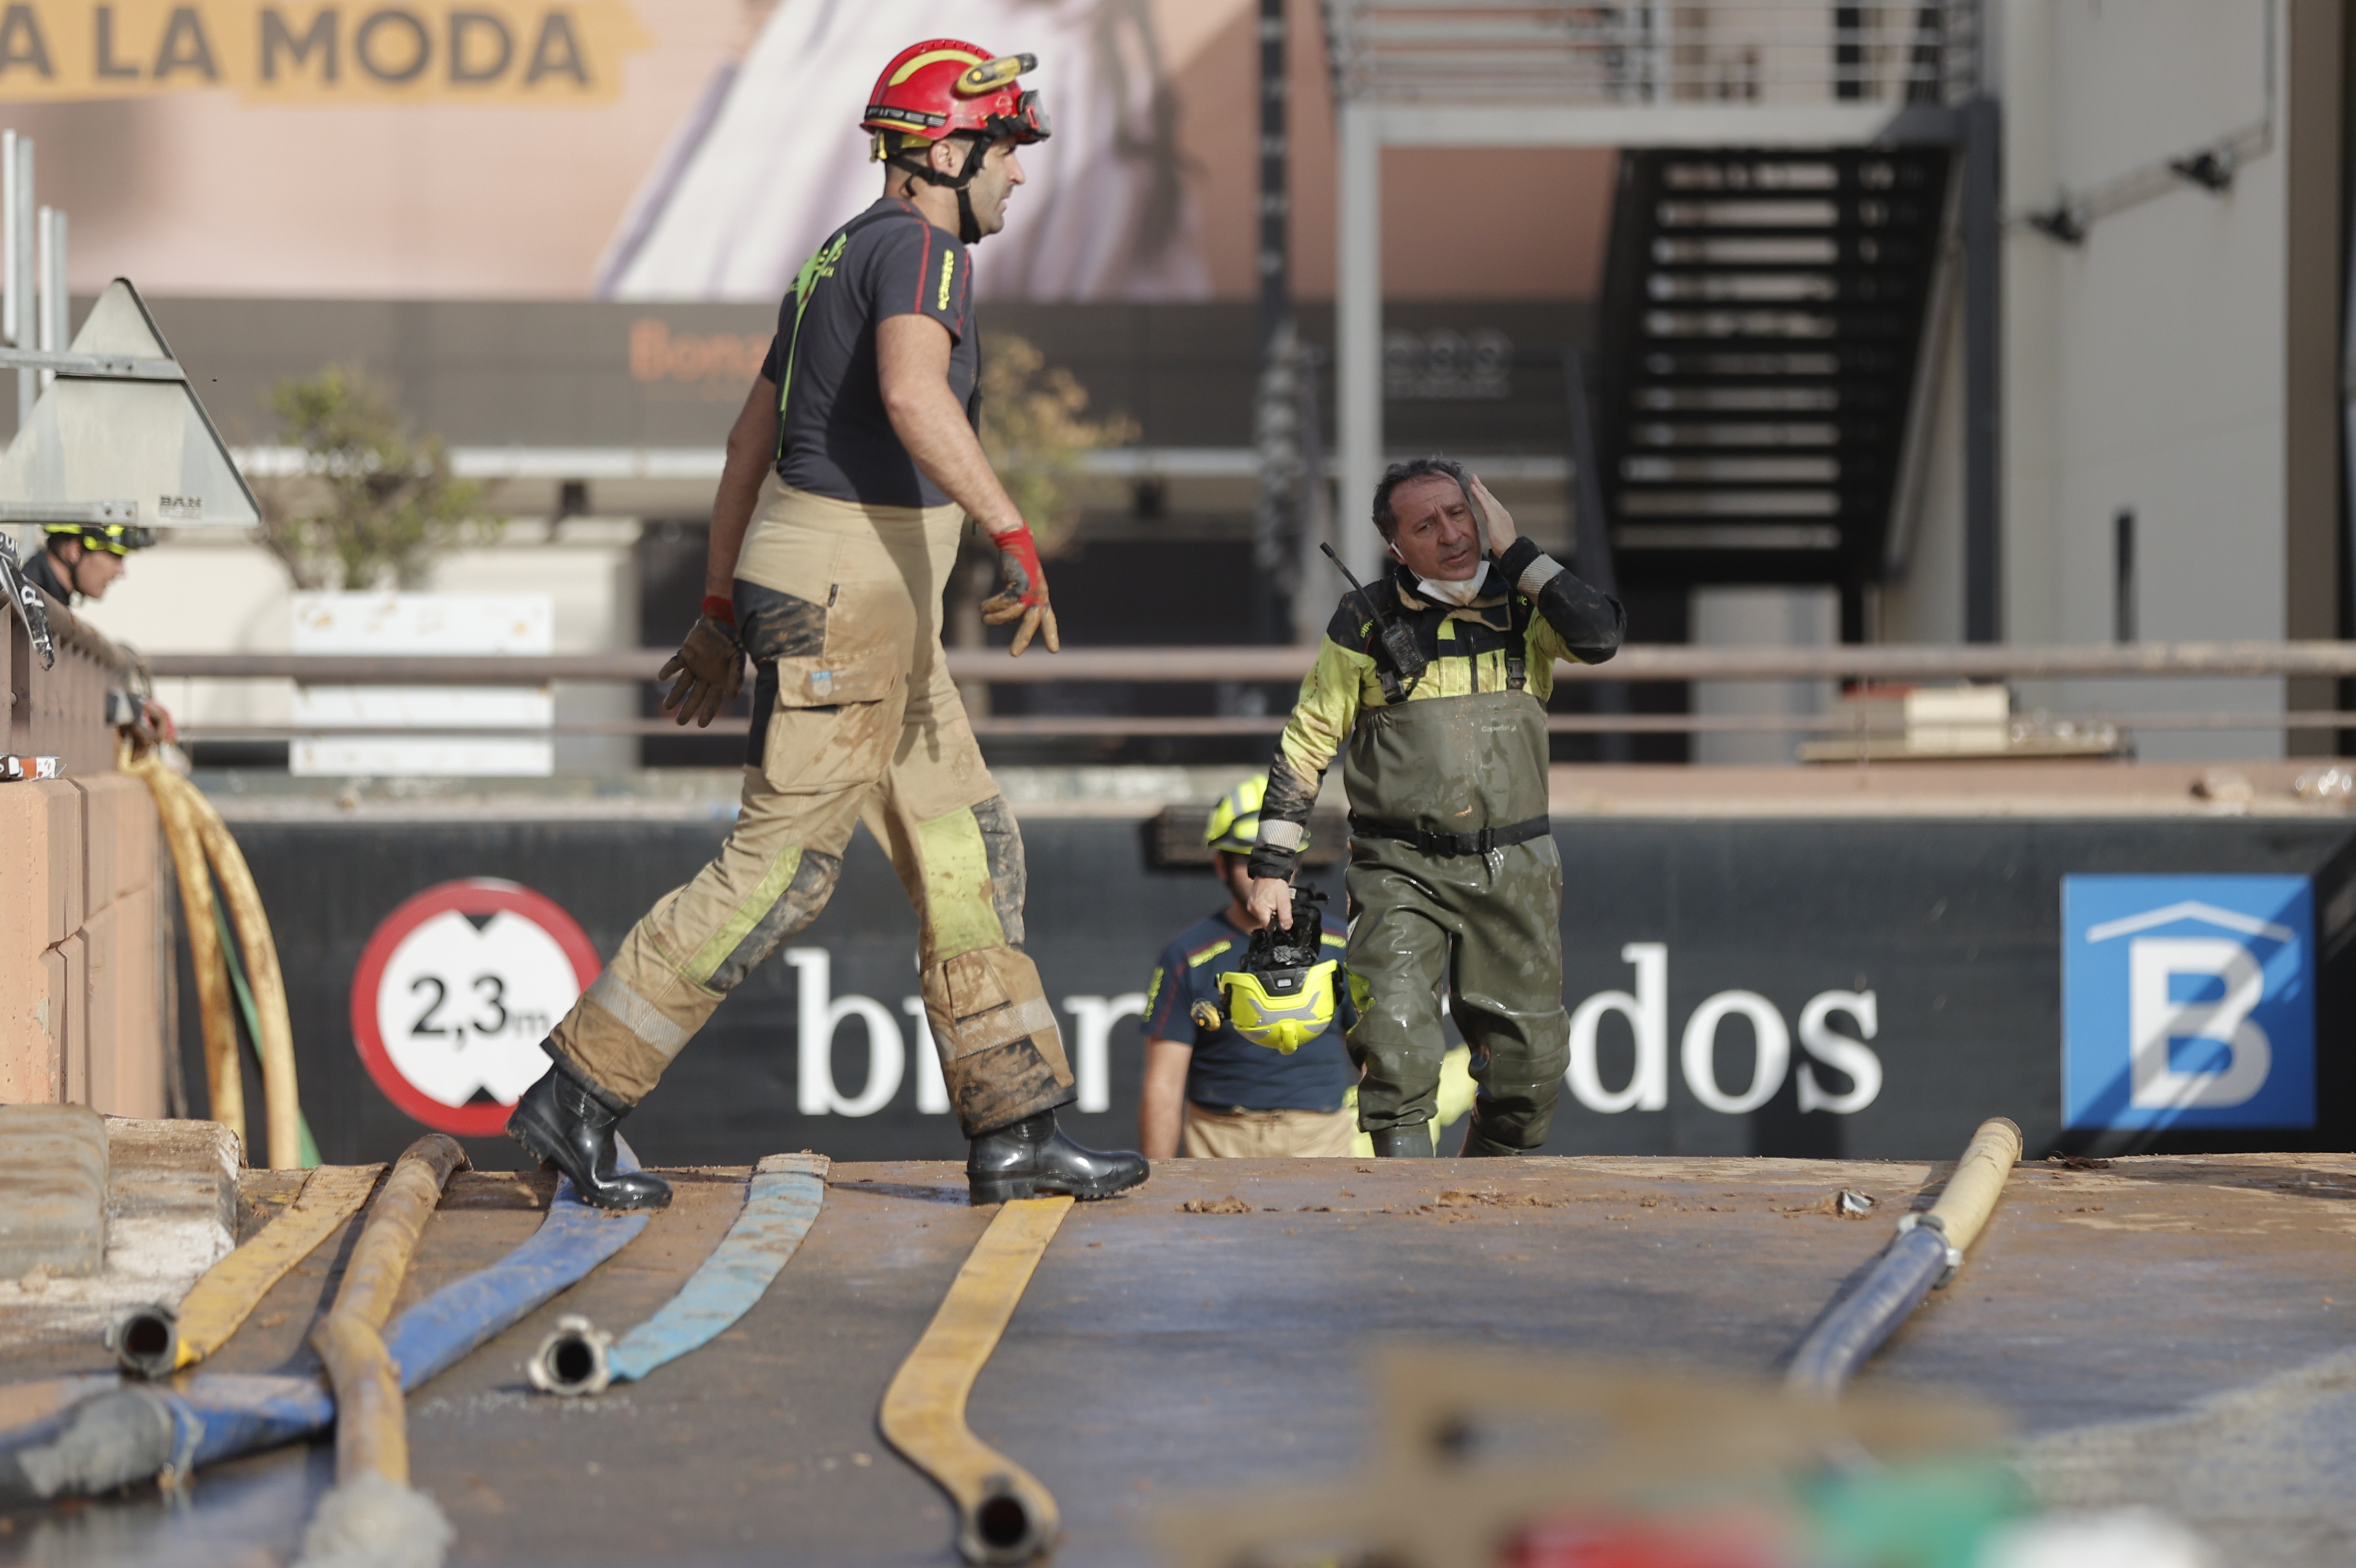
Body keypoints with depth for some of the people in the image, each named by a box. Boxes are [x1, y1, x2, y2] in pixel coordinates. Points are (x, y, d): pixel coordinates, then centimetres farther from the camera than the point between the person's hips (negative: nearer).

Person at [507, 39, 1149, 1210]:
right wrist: (1015, 537, -35)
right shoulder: (921, 247, -12)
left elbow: (751, 437, 21)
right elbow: (913, 394, -31)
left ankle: (1014, 1134, 10)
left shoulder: (841, 258, 19)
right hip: (852, 591, -10)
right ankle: (576, 1097, -5)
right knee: (781, 869, -8)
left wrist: (720, 610, 24)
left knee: (967, 852, 10)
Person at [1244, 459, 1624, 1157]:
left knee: (1529, 1059, 4)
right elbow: (1304, 745, 6)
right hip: (1402, 870, -2)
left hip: (1513, 870, 2)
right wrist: (1272, 866, 2)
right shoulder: (1367, 622, 1)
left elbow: (1600, 636, -17)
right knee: (1396, 1044, -21)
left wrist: (1513, 550, -12)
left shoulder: (1525, 604, 5)